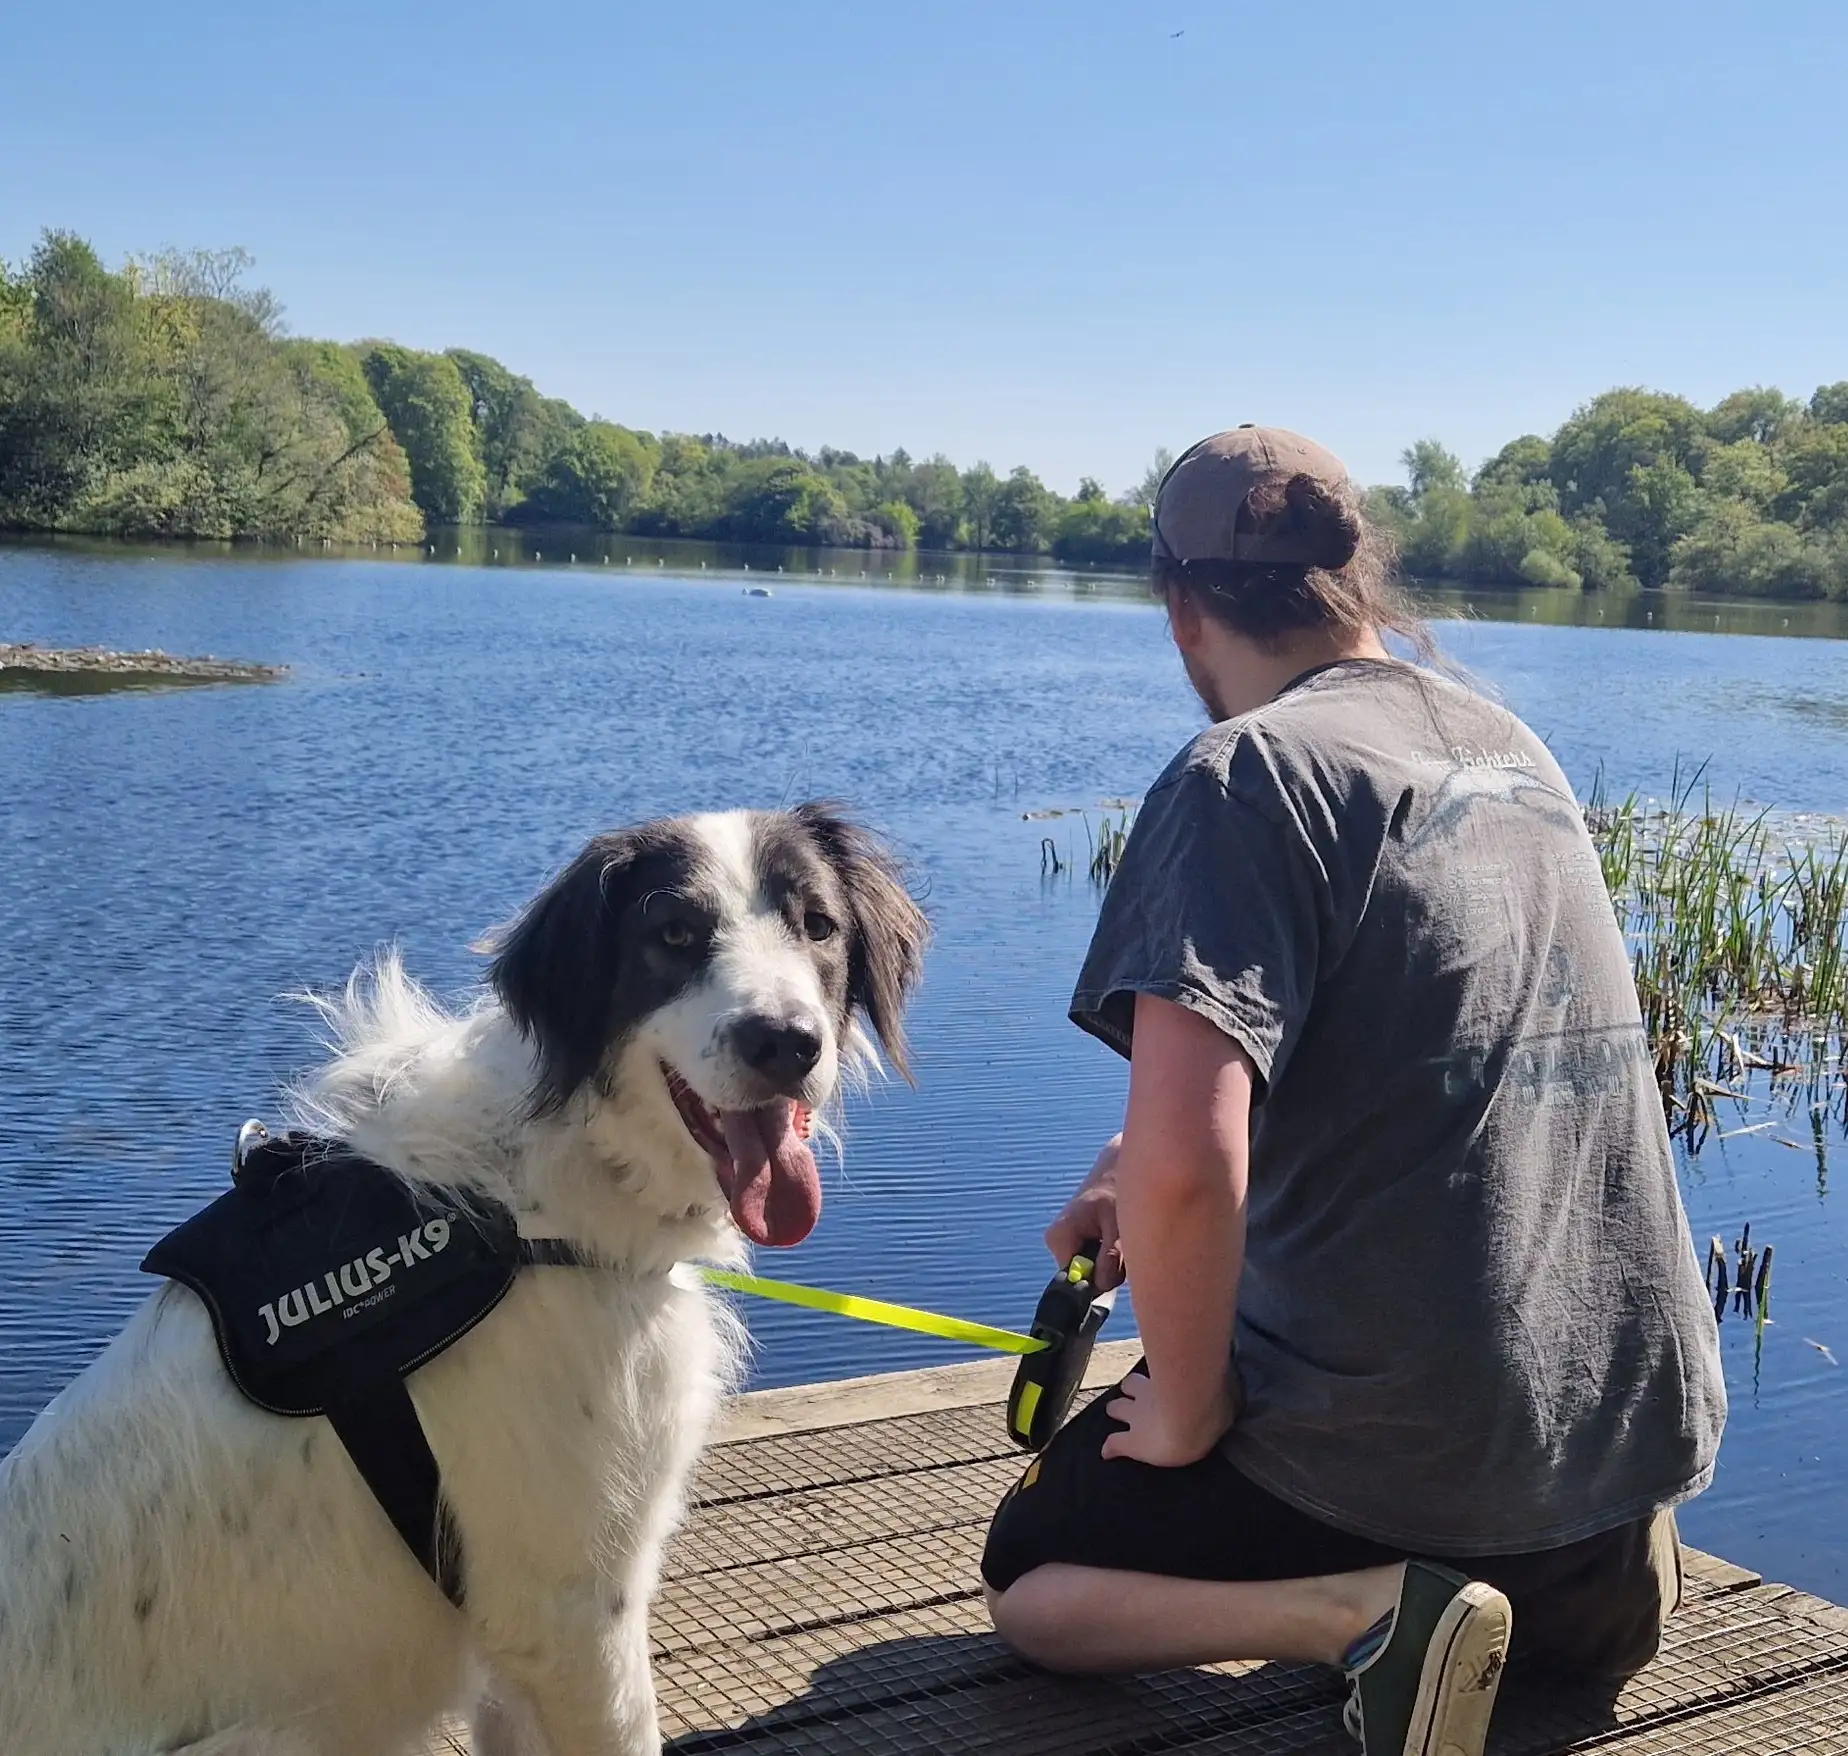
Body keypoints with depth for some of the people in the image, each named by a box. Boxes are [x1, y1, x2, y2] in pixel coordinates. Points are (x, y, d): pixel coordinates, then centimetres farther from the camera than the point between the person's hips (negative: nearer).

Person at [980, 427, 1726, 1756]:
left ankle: (1366, 1609, -7)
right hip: (1639, 1407, 7)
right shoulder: (1514, 748, 8)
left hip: (1394, 1430, -7)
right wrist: (1152, 1184, 21)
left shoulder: (1247, 774, -17)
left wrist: (1187, 1414, -12)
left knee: (1032, 1584, 17)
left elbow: (1185, 1167, -29)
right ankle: (1592, 1563, 10)